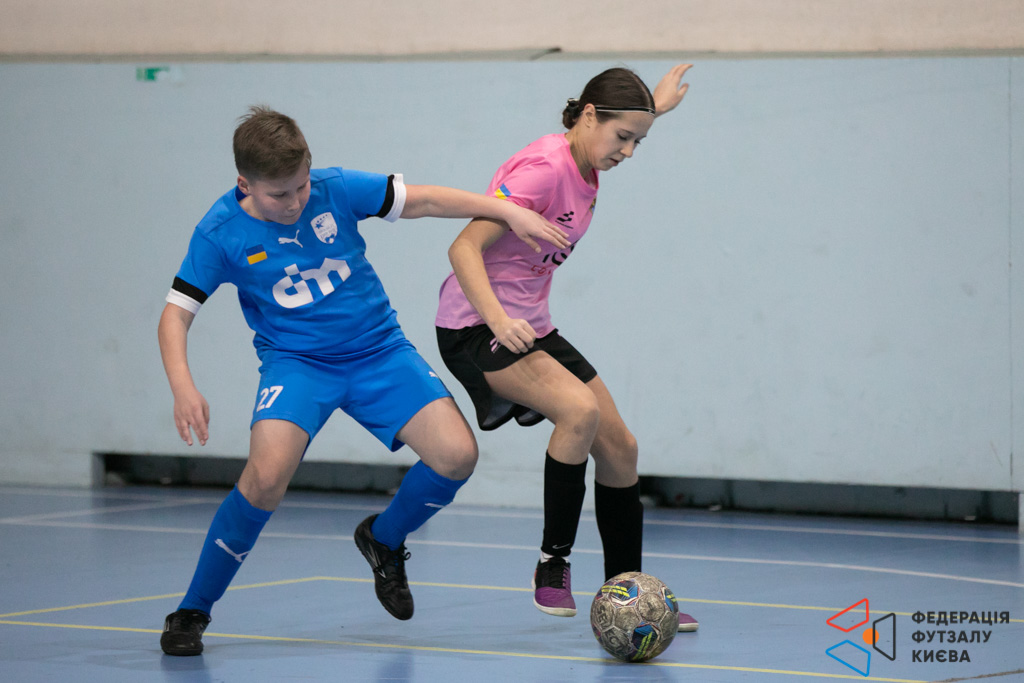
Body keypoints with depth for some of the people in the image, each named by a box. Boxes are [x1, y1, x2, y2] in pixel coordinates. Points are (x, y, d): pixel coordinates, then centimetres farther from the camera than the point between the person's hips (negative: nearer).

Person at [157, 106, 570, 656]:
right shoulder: (221, 234, -14)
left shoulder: (336, 189, -12)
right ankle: (191, 612, -9)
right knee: (266, 476, -28)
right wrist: (182, 387, -28)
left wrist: (509, 212, -8)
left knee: (457, 455, -15)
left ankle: (384, 539, 18)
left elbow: (424, 200, -4)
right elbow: (176, 312, -12)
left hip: (379, 350, 3)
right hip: (295, 360, -3)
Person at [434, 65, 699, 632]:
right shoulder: (543, 168, -23)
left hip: (530, 327, 10)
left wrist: (653, 107, 38)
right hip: (474, 325, -10)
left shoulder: (585, 165, 5)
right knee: (581, 410, -32)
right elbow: (463, 248, -29)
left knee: (619, 449, 5)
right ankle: (552, 565, -20)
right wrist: (497, 318, -42)